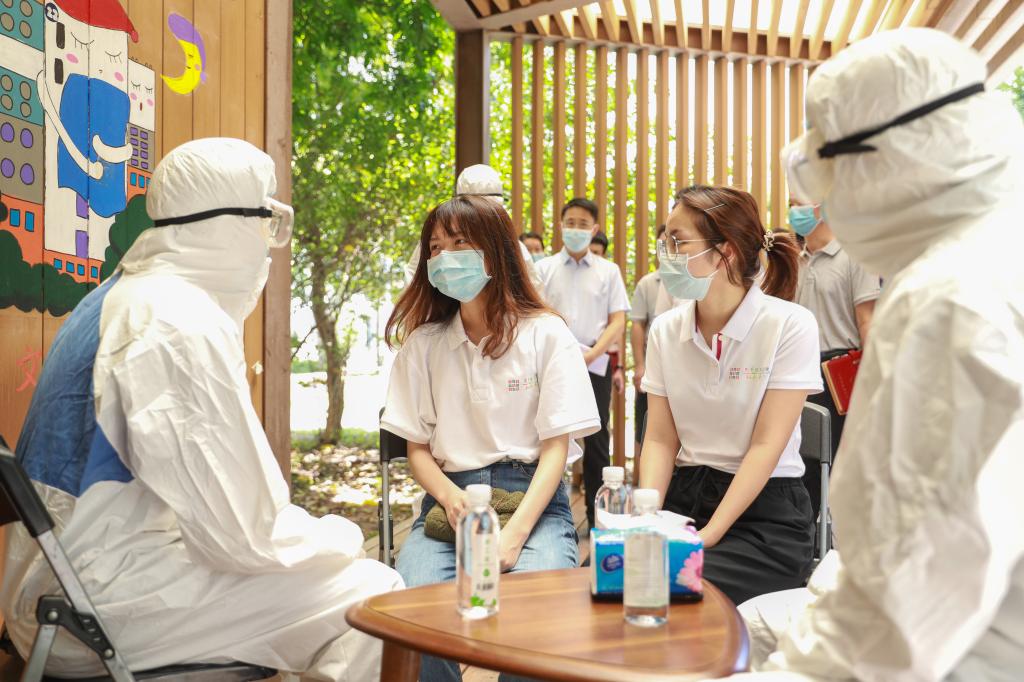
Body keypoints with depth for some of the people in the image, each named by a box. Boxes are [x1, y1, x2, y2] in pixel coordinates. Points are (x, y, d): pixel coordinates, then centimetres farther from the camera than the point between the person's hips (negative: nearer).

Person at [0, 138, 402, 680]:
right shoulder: (187, 324, -20)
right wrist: (336, 536, -3)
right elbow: (244, 532, -21)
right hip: (103, 608, -10)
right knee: (371, 592, -10)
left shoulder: (119, 298, 10)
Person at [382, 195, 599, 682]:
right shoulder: (422, 342, 9)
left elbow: (556, 446, -4)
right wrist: (451, 498, -13)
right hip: (451, 497, 2)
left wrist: (515, 532, -18)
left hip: (533, 497, -2)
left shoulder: (546, 334, 1)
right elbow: (418, 447, 9)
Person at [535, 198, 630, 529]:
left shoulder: (608, 271, 9)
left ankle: (598, 518, 13)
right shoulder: (543, 269, 8)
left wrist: (592, 353, -12)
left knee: (596, 442, 5)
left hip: (595, 365, 1)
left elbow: (618, 322, 3)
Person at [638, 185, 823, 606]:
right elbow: (660, 440, 2)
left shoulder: (790, 325, -9)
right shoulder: (665, 330, 5)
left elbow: (767, 447, -13)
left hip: (764, 512, -4)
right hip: (683, 498, 4)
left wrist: (708, 536, -20)